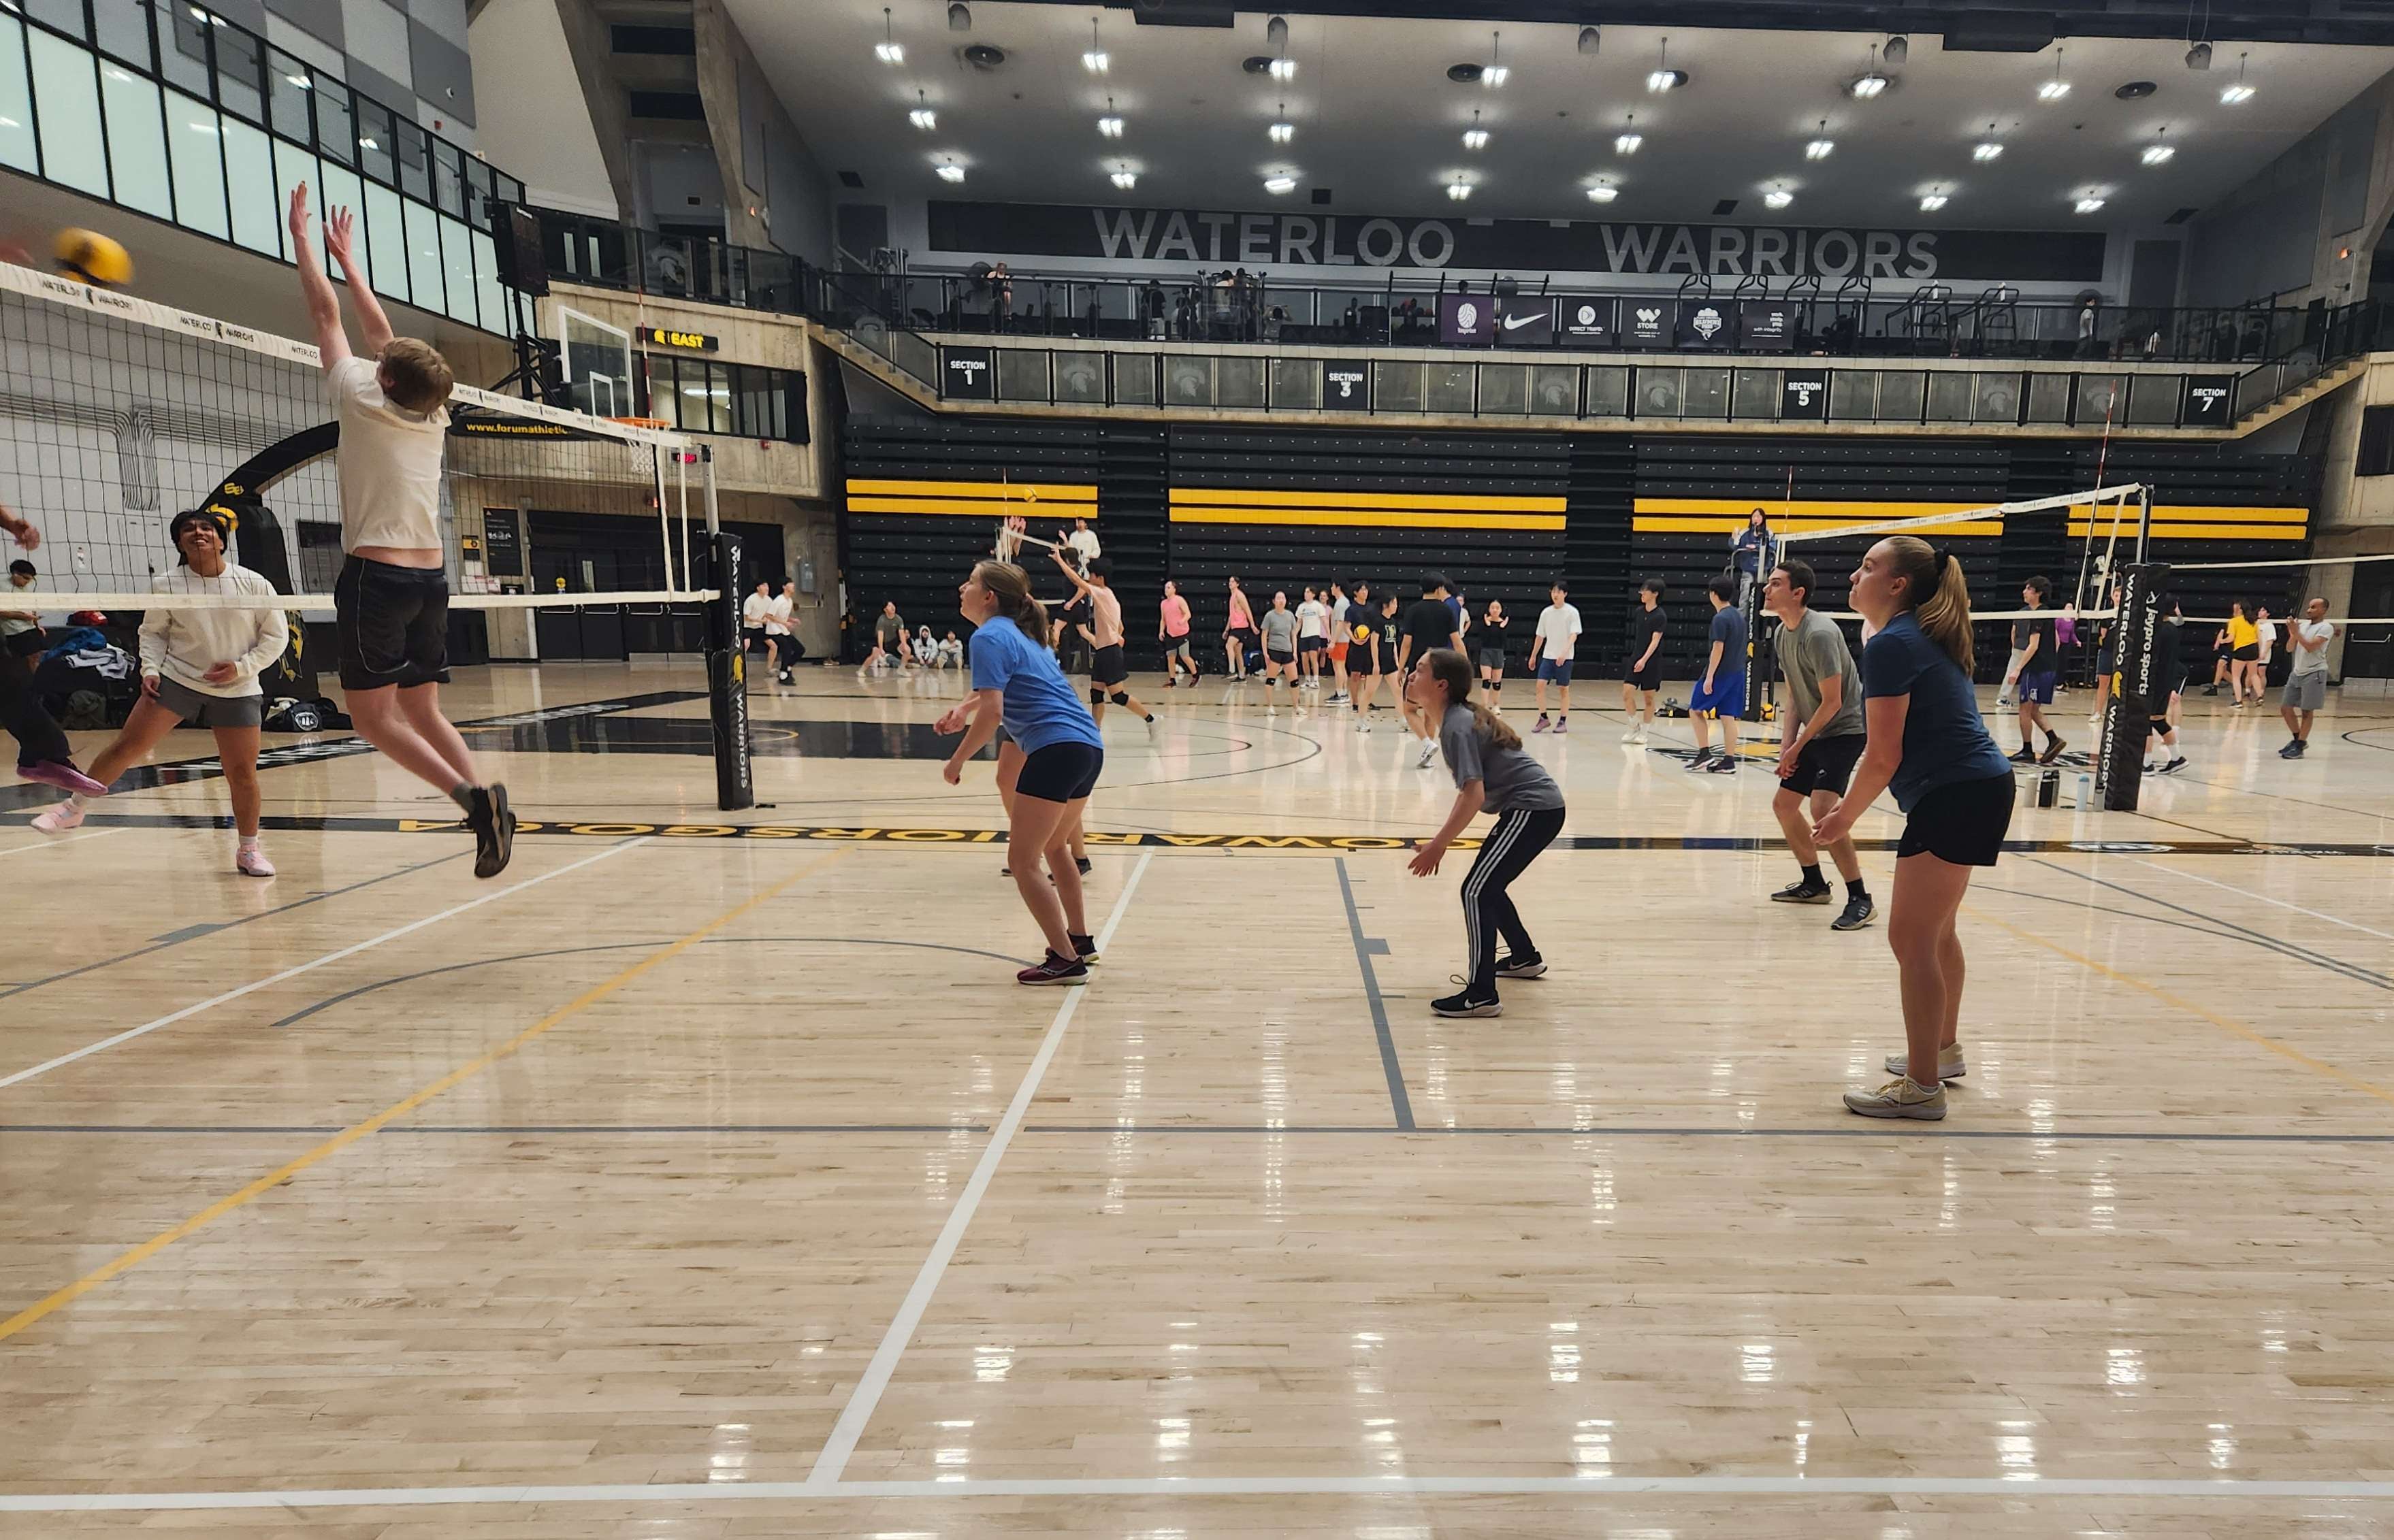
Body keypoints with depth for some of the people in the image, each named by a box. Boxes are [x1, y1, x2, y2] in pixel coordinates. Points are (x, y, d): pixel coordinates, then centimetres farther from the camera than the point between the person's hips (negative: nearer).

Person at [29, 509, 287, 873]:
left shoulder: (254, 584, -6)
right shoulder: (166, 585, -2)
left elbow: (276, 636, -2)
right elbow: (153, 632, 10)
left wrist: (241, 668, -12)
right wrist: (150, 669, -4)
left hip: (237, 691, -1)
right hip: (176, 679, 1)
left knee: (243, 774, -4)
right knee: (127, 746, -5)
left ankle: (248, 849, 12)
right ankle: (74, 808, 18)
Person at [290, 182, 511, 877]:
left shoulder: (365, 401, -3)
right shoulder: (431, 415, 11)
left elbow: (326, 313, 8)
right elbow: (380, 329, 25)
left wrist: (301, 235, 20)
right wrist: (345, 254, 35)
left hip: (376, 575, -6)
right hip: (430, 577, 6)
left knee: (373, 717, -2)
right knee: (422, 712, 9)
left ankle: (472, 793, -20)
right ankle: (486, 802, -8)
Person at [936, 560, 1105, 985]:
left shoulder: (989, 637, -7)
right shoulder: (1021, 633, 21)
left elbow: (991, 712, -16)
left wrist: (957, 760, -6)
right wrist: (964, 707, 28)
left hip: (1057, 749, -10)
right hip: (1089, 746, 10)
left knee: (1023, 862, -2)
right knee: (1054, 846, 27)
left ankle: (1066, 961, 0)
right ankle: (1080, 940, 37)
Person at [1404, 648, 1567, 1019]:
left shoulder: (1457, 727, -18)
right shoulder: (1459, 718, 11)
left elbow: (1473, 796, -25)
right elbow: (1469, 793, 16)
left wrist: (1438, 846, -21)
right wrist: (1442, 840, 16)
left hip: (1534, 810, -10)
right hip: (1534, 807, 10)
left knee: (1476, 891, -12)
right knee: (1487, 886, 21)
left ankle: (1481, 996, -10)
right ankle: (1525, 958, 40)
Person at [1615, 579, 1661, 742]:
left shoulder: (1659, 615, -11)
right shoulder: (1638, 612, 7)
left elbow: (1655, 640, -18)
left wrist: (1644, 659, -29)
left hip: (1651, 661, -5)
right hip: (1636, 658, 5)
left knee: (1648, 698, 4)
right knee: (1627, 693, -6)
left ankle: (1643, 732, 15)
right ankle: (1634, 727, 10)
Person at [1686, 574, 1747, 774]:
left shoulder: (1720, 619, -13)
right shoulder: (1739, 617, 13)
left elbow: (1718, 649, -18)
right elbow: (1739, 647, 18)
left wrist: (1709, 677, -18)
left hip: (1720, 673, -8)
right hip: (1737, 673, 8)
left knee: (1696, 710, 5)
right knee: (1728, 717, 6)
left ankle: (1705, 754, 1)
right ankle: (1729, 761, 4)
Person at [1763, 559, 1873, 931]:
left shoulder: (1819, 633, -23)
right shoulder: (1782, 635, 6)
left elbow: (1832, 702, -21)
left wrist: (1798, 746, -14)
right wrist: (1786, 745, 1)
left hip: (1845, 729, -10)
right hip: (1813, 733, 10)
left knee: (1821, 806, -24)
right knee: (1784, 803, 12)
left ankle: (1860, 899, -13)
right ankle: (1813, 884, 29)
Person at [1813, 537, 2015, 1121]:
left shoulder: (1891, 645, -15)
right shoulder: (1926, 636, 15)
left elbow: (1884, 756, -16)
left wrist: (1846, 816, -2)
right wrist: (1851, 805, 16)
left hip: (1955, 797, -11)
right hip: (1980, 785, 11)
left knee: (1911, 938, -5)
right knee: (1935, 929, 23)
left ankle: (1922, 1088, 2)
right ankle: (1944, 1051, 40)